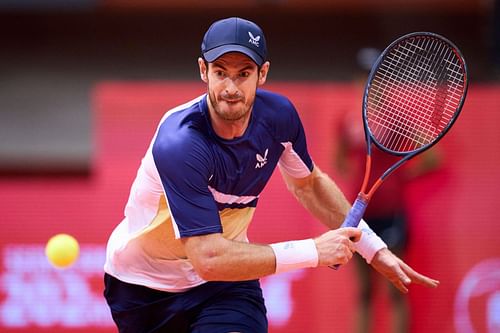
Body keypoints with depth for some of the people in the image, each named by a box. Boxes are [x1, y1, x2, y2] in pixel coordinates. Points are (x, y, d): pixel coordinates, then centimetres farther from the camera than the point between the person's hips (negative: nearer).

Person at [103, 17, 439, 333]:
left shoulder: (279, 115, -14)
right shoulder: (179, 144, -33)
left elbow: (308, 183, 9)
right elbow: (208, 258, -36)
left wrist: (375, 250, 3)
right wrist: (314, 251, -32)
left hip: (225, 281, 3)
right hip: (142, 281, -3)